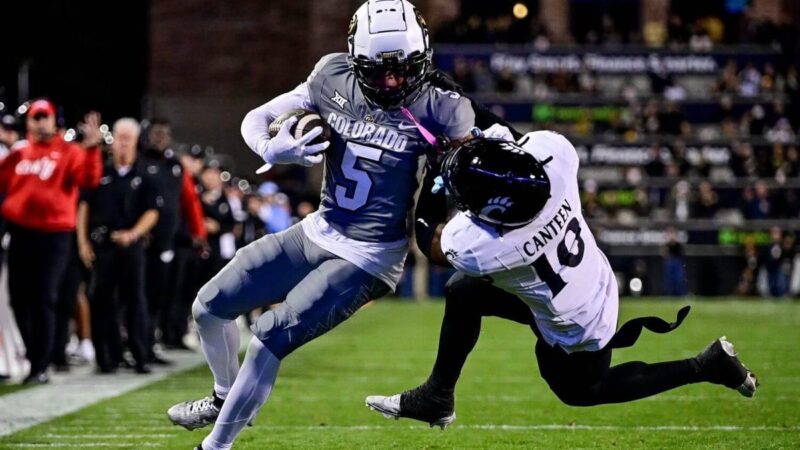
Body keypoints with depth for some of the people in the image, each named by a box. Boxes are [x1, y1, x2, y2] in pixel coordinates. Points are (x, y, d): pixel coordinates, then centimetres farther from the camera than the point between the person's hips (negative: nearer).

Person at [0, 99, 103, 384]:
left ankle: (40, 366, 0)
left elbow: (89, 179, -16)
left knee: (44, 300, -4)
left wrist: (91, 149, -27)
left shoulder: (70, 153, 0)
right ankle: (26, 357, 21)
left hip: (53, 235, -4)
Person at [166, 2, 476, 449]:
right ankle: (225, 398, 38)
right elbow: (256, 120, -1)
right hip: (317, 233, 6)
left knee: (271, 337, -16)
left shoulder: (434, 110, -17)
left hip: (366, 260, -6)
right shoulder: (334, 79, -6)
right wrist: (272, 148, -22)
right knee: (211, 306, 11)